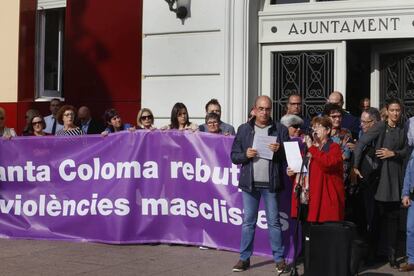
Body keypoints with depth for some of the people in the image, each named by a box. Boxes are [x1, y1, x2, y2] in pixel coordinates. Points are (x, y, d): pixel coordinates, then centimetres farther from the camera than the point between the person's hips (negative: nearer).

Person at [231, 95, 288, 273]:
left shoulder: (280, 130, 3)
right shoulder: (244, 129, 7)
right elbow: (234, 156, 7)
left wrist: (279, 150, -14)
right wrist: (246, 155, -12)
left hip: (271, 183, -1)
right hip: (249, 183, 1)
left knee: (274, 221, 3)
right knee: (248, 221, 7)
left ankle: (279, 258, 12)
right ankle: (244, 258, 14)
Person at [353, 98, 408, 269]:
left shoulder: (402, 129, 8)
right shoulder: (380, 127, -8)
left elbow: (406, 151, 10)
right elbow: (360, 144, -13)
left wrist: (394, 153, -9)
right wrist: (355, 166, -15)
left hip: (396, 175, 4)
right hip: (380, 174, -4)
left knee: (393, 216, 6)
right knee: (378, 214, 2)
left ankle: (391, 254, 13)